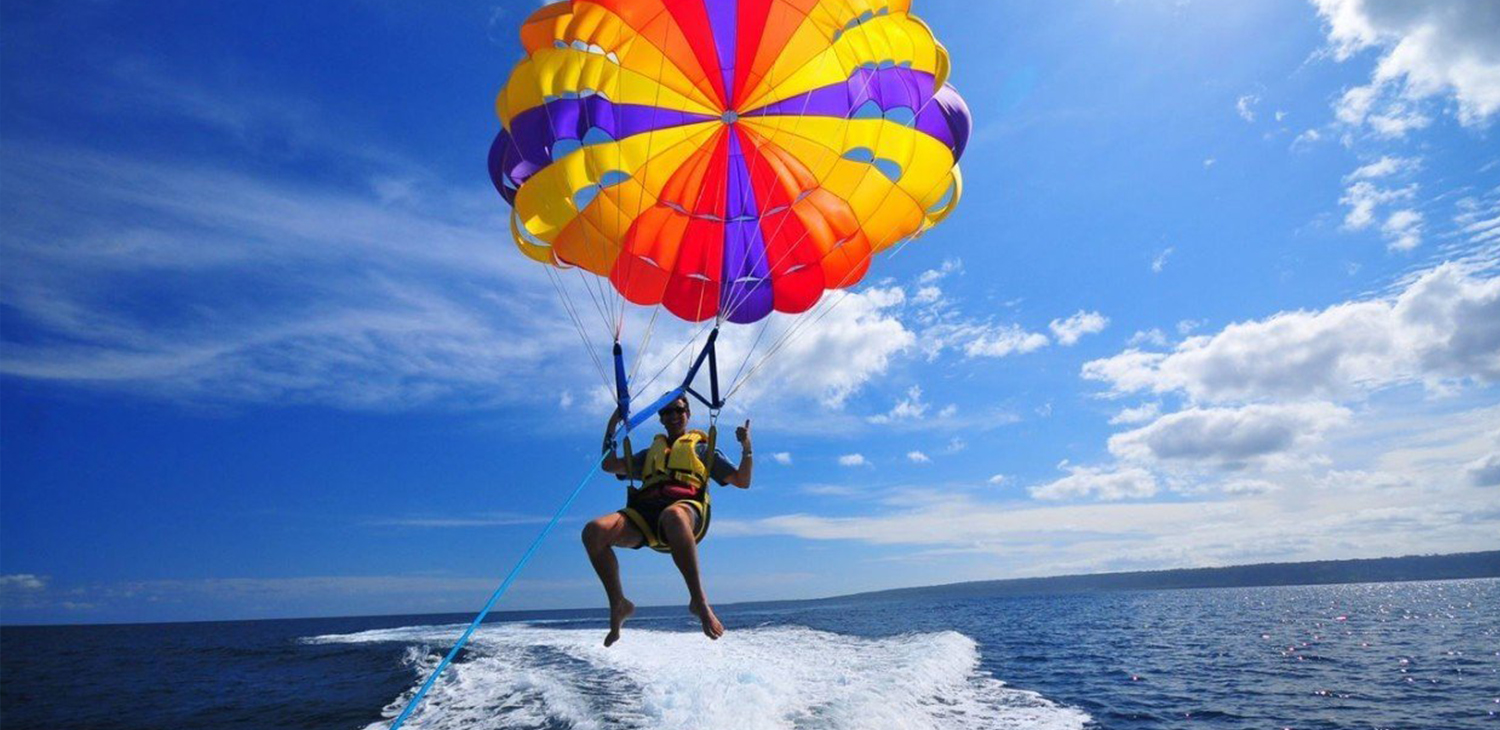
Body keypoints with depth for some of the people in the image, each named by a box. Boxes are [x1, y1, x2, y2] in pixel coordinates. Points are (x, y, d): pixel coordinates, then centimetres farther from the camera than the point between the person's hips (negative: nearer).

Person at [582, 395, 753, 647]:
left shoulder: (703, 448, 27)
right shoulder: (650, 452, 36)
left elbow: (742, 481, 20)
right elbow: (609, 465, 29)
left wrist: (746, 448, 4)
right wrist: (612, 427, 26)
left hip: (686, 507, -3)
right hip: (644, 513, 4)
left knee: (672, 516, -44)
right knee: (593, 531, -27)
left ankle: (698, 599, -37)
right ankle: (618, 604, -12)